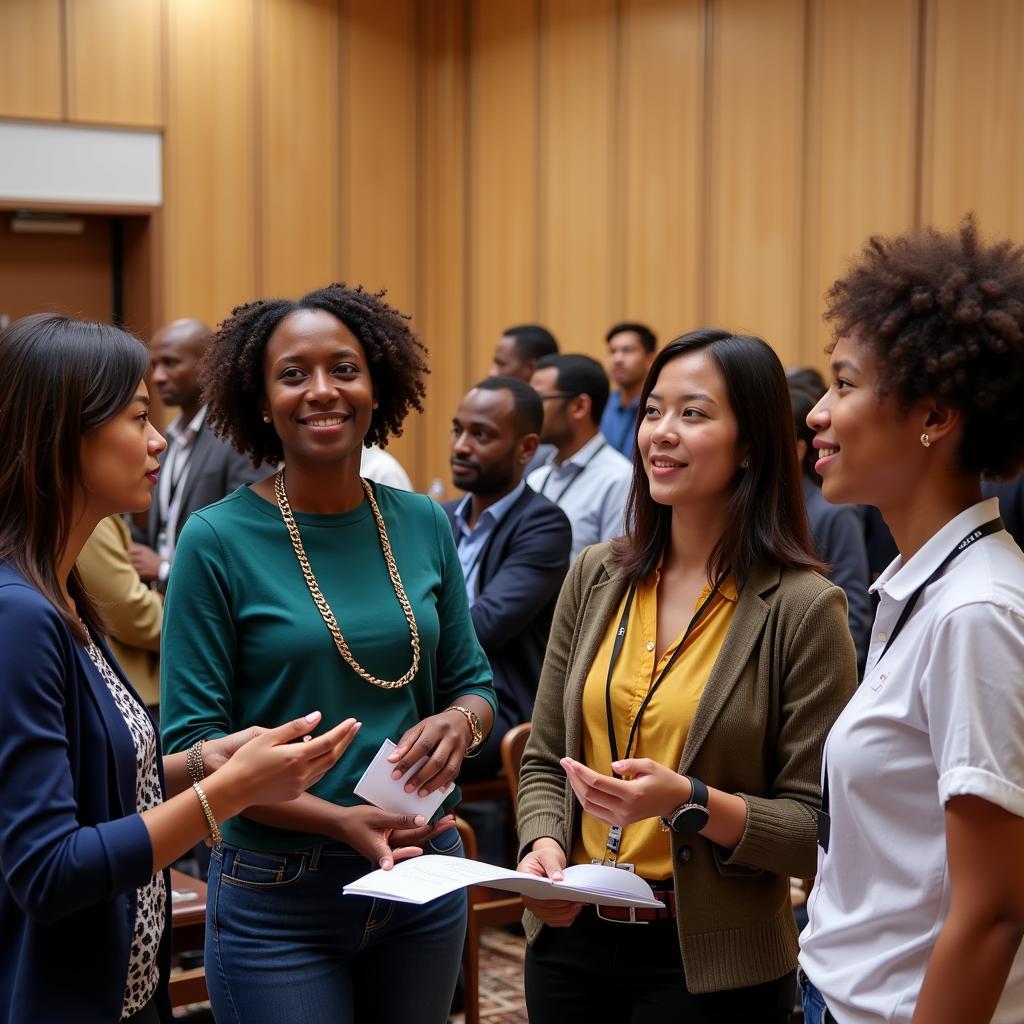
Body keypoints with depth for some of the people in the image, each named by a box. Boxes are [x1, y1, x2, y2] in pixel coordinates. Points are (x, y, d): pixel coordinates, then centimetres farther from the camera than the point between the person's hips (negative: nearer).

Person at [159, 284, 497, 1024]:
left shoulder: (423, 524, 2)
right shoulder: (218, 540, -10)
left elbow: (472, 680, 10)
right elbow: (193, 742, -11)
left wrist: (458, 721, -14)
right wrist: (340, 821, -23)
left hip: (426, 876, 4)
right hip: (277, 893, -4)